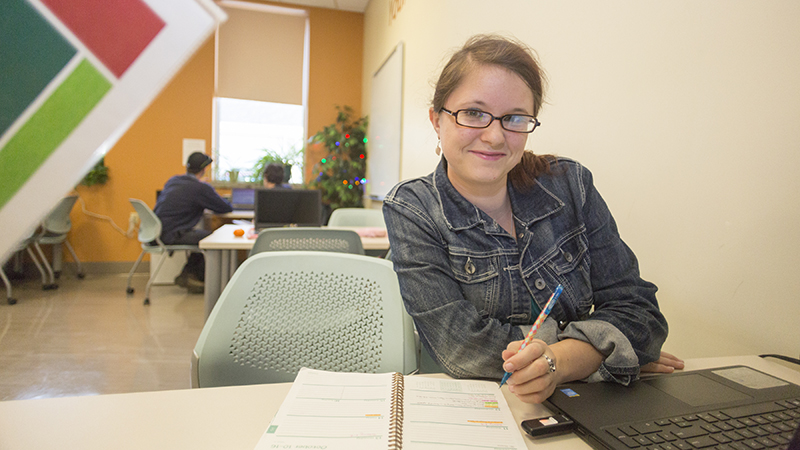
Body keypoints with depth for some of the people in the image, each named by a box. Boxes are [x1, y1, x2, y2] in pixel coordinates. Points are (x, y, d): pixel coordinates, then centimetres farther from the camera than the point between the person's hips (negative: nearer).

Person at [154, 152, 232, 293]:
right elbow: (227, 208, -3)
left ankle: (186, 275, 18)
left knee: (201, 233, 19)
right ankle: (200, 278, 9)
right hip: (171, 235, -9)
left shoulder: (173, 180, 15)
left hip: (158, 231, 9)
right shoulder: (201, 188, -11)